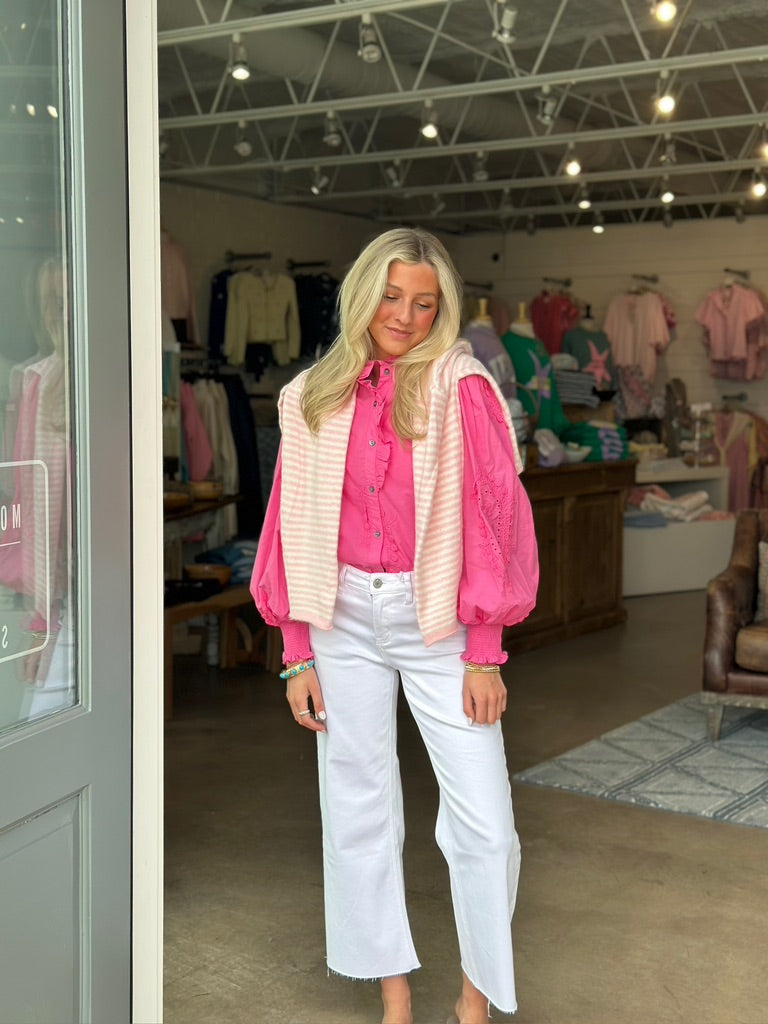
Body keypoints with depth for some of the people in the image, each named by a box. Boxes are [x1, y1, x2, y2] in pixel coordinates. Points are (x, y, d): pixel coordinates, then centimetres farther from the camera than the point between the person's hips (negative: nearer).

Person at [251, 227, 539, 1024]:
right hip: (344, 620, 3)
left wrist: (484, 653, -9)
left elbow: (491, 519, -7)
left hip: (436, 618, -3)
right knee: (359, 811, 10)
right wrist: (296, 653, 3)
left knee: (482, 822, -2)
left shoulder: (460, 388, -6)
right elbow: (295, 530, 6)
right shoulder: (312, 399, 3)